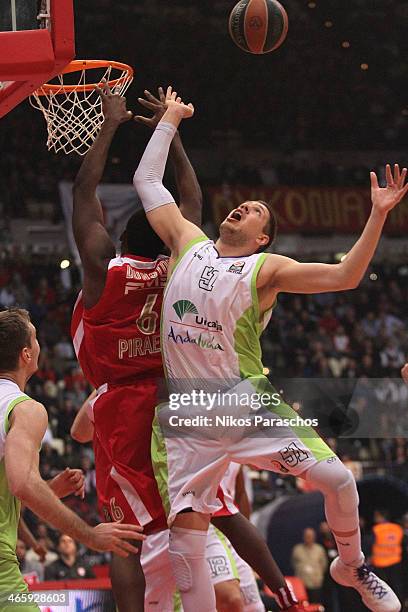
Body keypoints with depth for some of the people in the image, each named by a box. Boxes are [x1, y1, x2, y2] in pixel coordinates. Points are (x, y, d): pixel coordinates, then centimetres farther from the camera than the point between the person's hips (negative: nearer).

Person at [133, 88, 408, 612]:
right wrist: (170, 120, 25)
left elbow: (345, 276, -9)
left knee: (337, 479, -10)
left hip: (247, 402, -2)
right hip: (186, 413, 2)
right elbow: (147, 181, 19)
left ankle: (352, 568, 18)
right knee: (185, 535, -7)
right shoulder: (189, 244, 10)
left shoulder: (266, 269, 2)